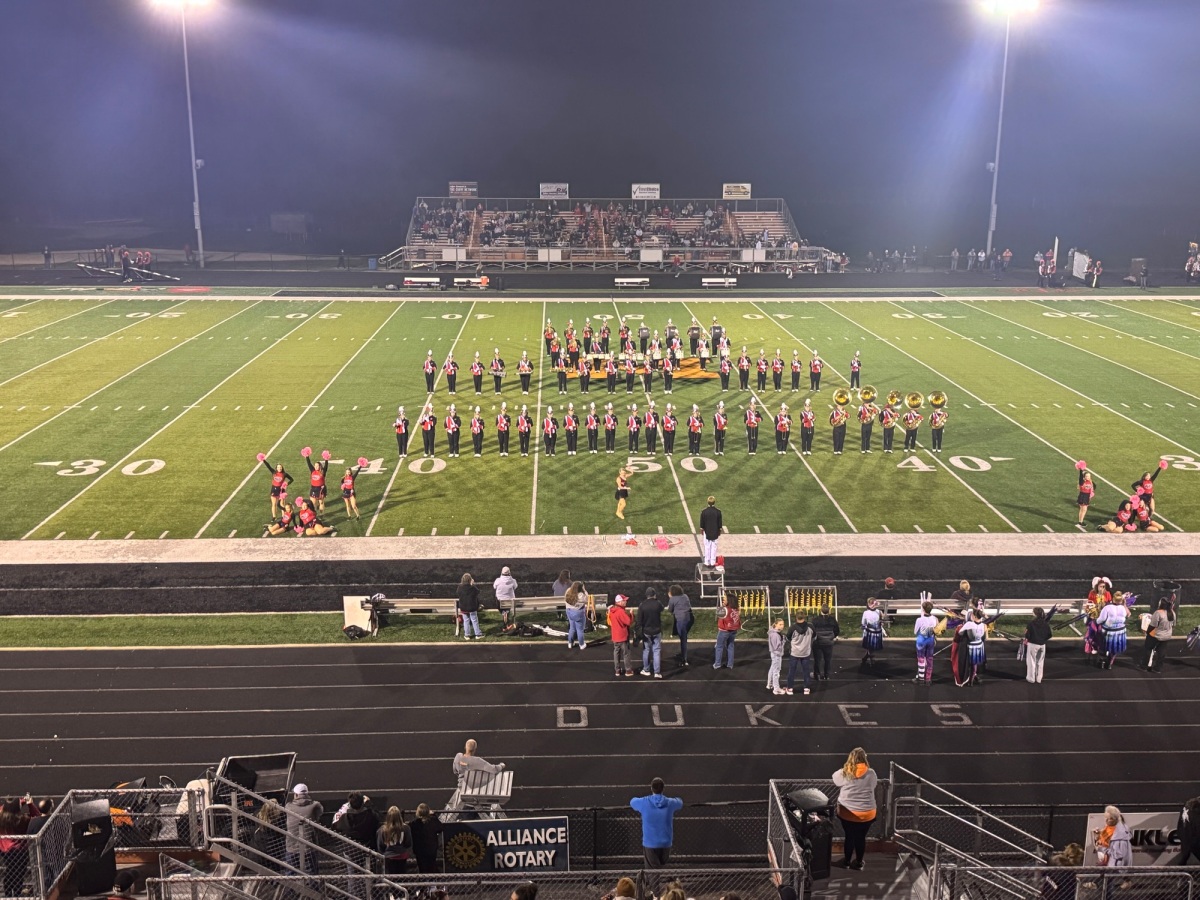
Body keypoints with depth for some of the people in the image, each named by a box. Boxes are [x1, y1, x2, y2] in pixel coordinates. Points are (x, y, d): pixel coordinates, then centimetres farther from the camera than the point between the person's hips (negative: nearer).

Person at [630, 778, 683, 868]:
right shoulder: (670, 803, -7)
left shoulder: (644, 802, -12)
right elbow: (680, 803, 17)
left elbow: (632, 802, 12)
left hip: (649, 844, -2)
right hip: (666, 844, 2)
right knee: (662, 865, 25)